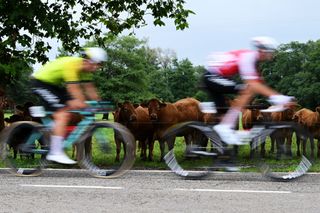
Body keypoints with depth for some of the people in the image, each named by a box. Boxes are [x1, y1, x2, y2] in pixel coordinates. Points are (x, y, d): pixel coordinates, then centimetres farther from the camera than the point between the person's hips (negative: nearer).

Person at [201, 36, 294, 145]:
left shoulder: (253, 58, 10)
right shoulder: (247, 57, -19)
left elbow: (260, 84, 11)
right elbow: (252, 84, -28)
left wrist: (280, 97, 5)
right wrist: (274, 96, -31)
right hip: (212, 77, -10)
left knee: (225, 114, 9)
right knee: (248, 90, -21)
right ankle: (225, 127, -24)